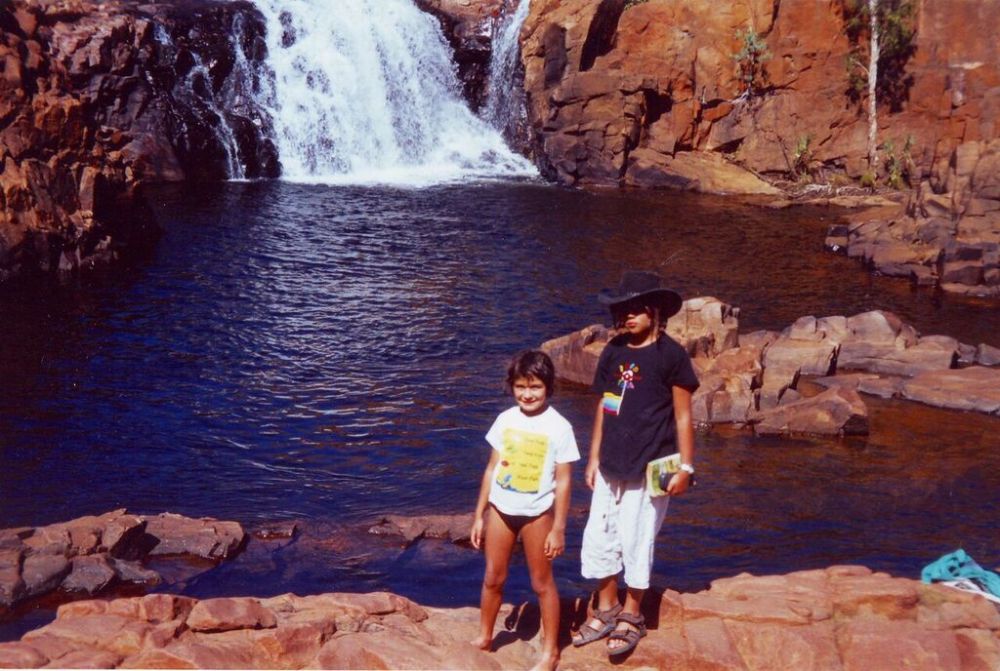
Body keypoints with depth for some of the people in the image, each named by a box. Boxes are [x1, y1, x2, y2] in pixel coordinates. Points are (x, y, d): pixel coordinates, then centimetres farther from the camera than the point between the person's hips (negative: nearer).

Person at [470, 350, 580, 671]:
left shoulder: (558, 427, -12)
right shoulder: (505, 420, -1)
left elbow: (563, 481, -9)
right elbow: (492, 469, 6)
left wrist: (559, 528, -9)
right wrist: (479, 515, 8)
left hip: (536, 513, -4)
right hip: (500, 509, 4)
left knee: (542, 582, 8)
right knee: (493, 578, 15)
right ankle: (484, 637, 34)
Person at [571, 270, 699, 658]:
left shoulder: (670, 355, -10)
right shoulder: (613, 352, 4)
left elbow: (683, 416, -6)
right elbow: (603, 408, 11)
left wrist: (685, 467, -7)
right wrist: (594, 459, 12)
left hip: (648, 468, -5)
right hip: (611, 466, 5)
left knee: (636, 543, 3)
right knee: (597, 539, 9)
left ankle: (631, 618, 22)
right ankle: (606, 611, 27)